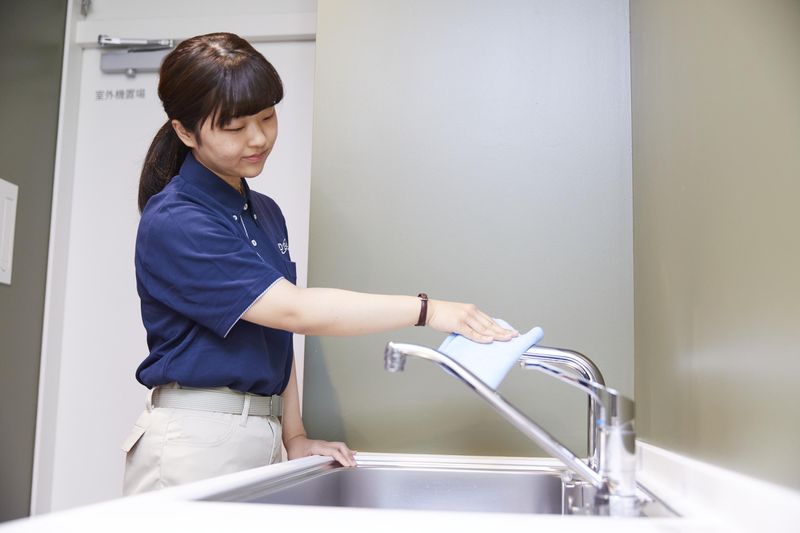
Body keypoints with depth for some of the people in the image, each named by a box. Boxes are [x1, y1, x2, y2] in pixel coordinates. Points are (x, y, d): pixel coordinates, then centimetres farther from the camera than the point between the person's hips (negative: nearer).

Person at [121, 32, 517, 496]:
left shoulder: (267, 215, 11)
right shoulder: (173, 223, -15)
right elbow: (293, 310, -23)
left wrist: (295, 436, 5)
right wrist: (426, 309, -25)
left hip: (263, 438, 7)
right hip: (196, 440, -7)